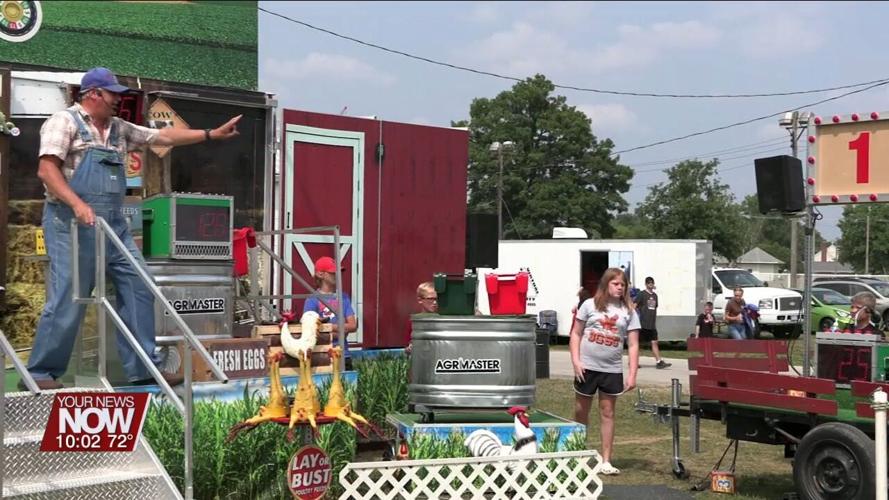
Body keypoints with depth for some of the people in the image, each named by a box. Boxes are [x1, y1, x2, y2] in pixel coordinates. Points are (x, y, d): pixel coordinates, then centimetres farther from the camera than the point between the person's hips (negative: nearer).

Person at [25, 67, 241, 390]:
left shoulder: (119, 129, 17)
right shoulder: (65, 122, -4)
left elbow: (162, 137, 20)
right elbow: (46, 170, -14)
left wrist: (212, 134, 16)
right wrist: (77, 204, -28)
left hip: (113, 224, 8)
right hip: (72, 224, -8)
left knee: (138, 289, 4)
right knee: (68, 300, -6)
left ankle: (143, 368, 11)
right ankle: (40, 373, 8)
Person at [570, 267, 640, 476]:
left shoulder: (629, 311, 2)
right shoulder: (590, 305, 0)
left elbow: (633, 345, 0)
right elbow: (576, 334, 3)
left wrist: (632, 375, -7)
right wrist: (576, 361, -7)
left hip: (612, 369, 1)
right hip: (587, 367, -1)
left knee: (607, 413, 5)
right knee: (581, 412, 7)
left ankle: (606, 461, 10)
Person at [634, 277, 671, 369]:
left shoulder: (654, 295, 15)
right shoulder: (641, 294, -4)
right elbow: (634, 305, -9)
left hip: (652, 324, 6)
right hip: (643, 324, -6)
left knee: (654, 342, -1)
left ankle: (659, 362, -7)